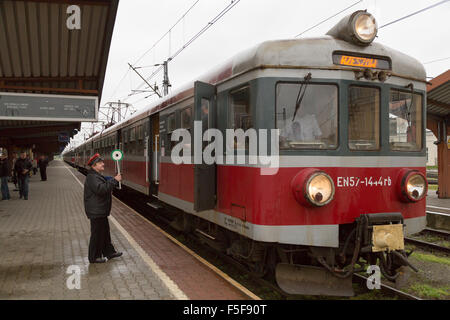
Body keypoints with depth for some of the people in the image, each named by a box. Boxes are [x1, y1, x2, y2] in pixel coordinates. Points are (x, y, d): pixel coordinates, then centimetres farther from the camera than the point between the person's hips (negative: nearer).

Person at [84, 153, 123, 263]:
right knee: (97, 234, 0)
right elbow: (101, 189, -33)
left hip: (101, 211, 11)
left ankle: (109, 252, 30)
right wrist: (115, 180, -30)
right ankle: (94, 257, 12)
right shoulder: (92, 177, -19)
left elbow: (106, 187, 25)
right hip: (96, 212, -11)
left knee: (105, 232, 18)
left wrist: (115, 181, 10)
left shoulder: (97, 176, 16)